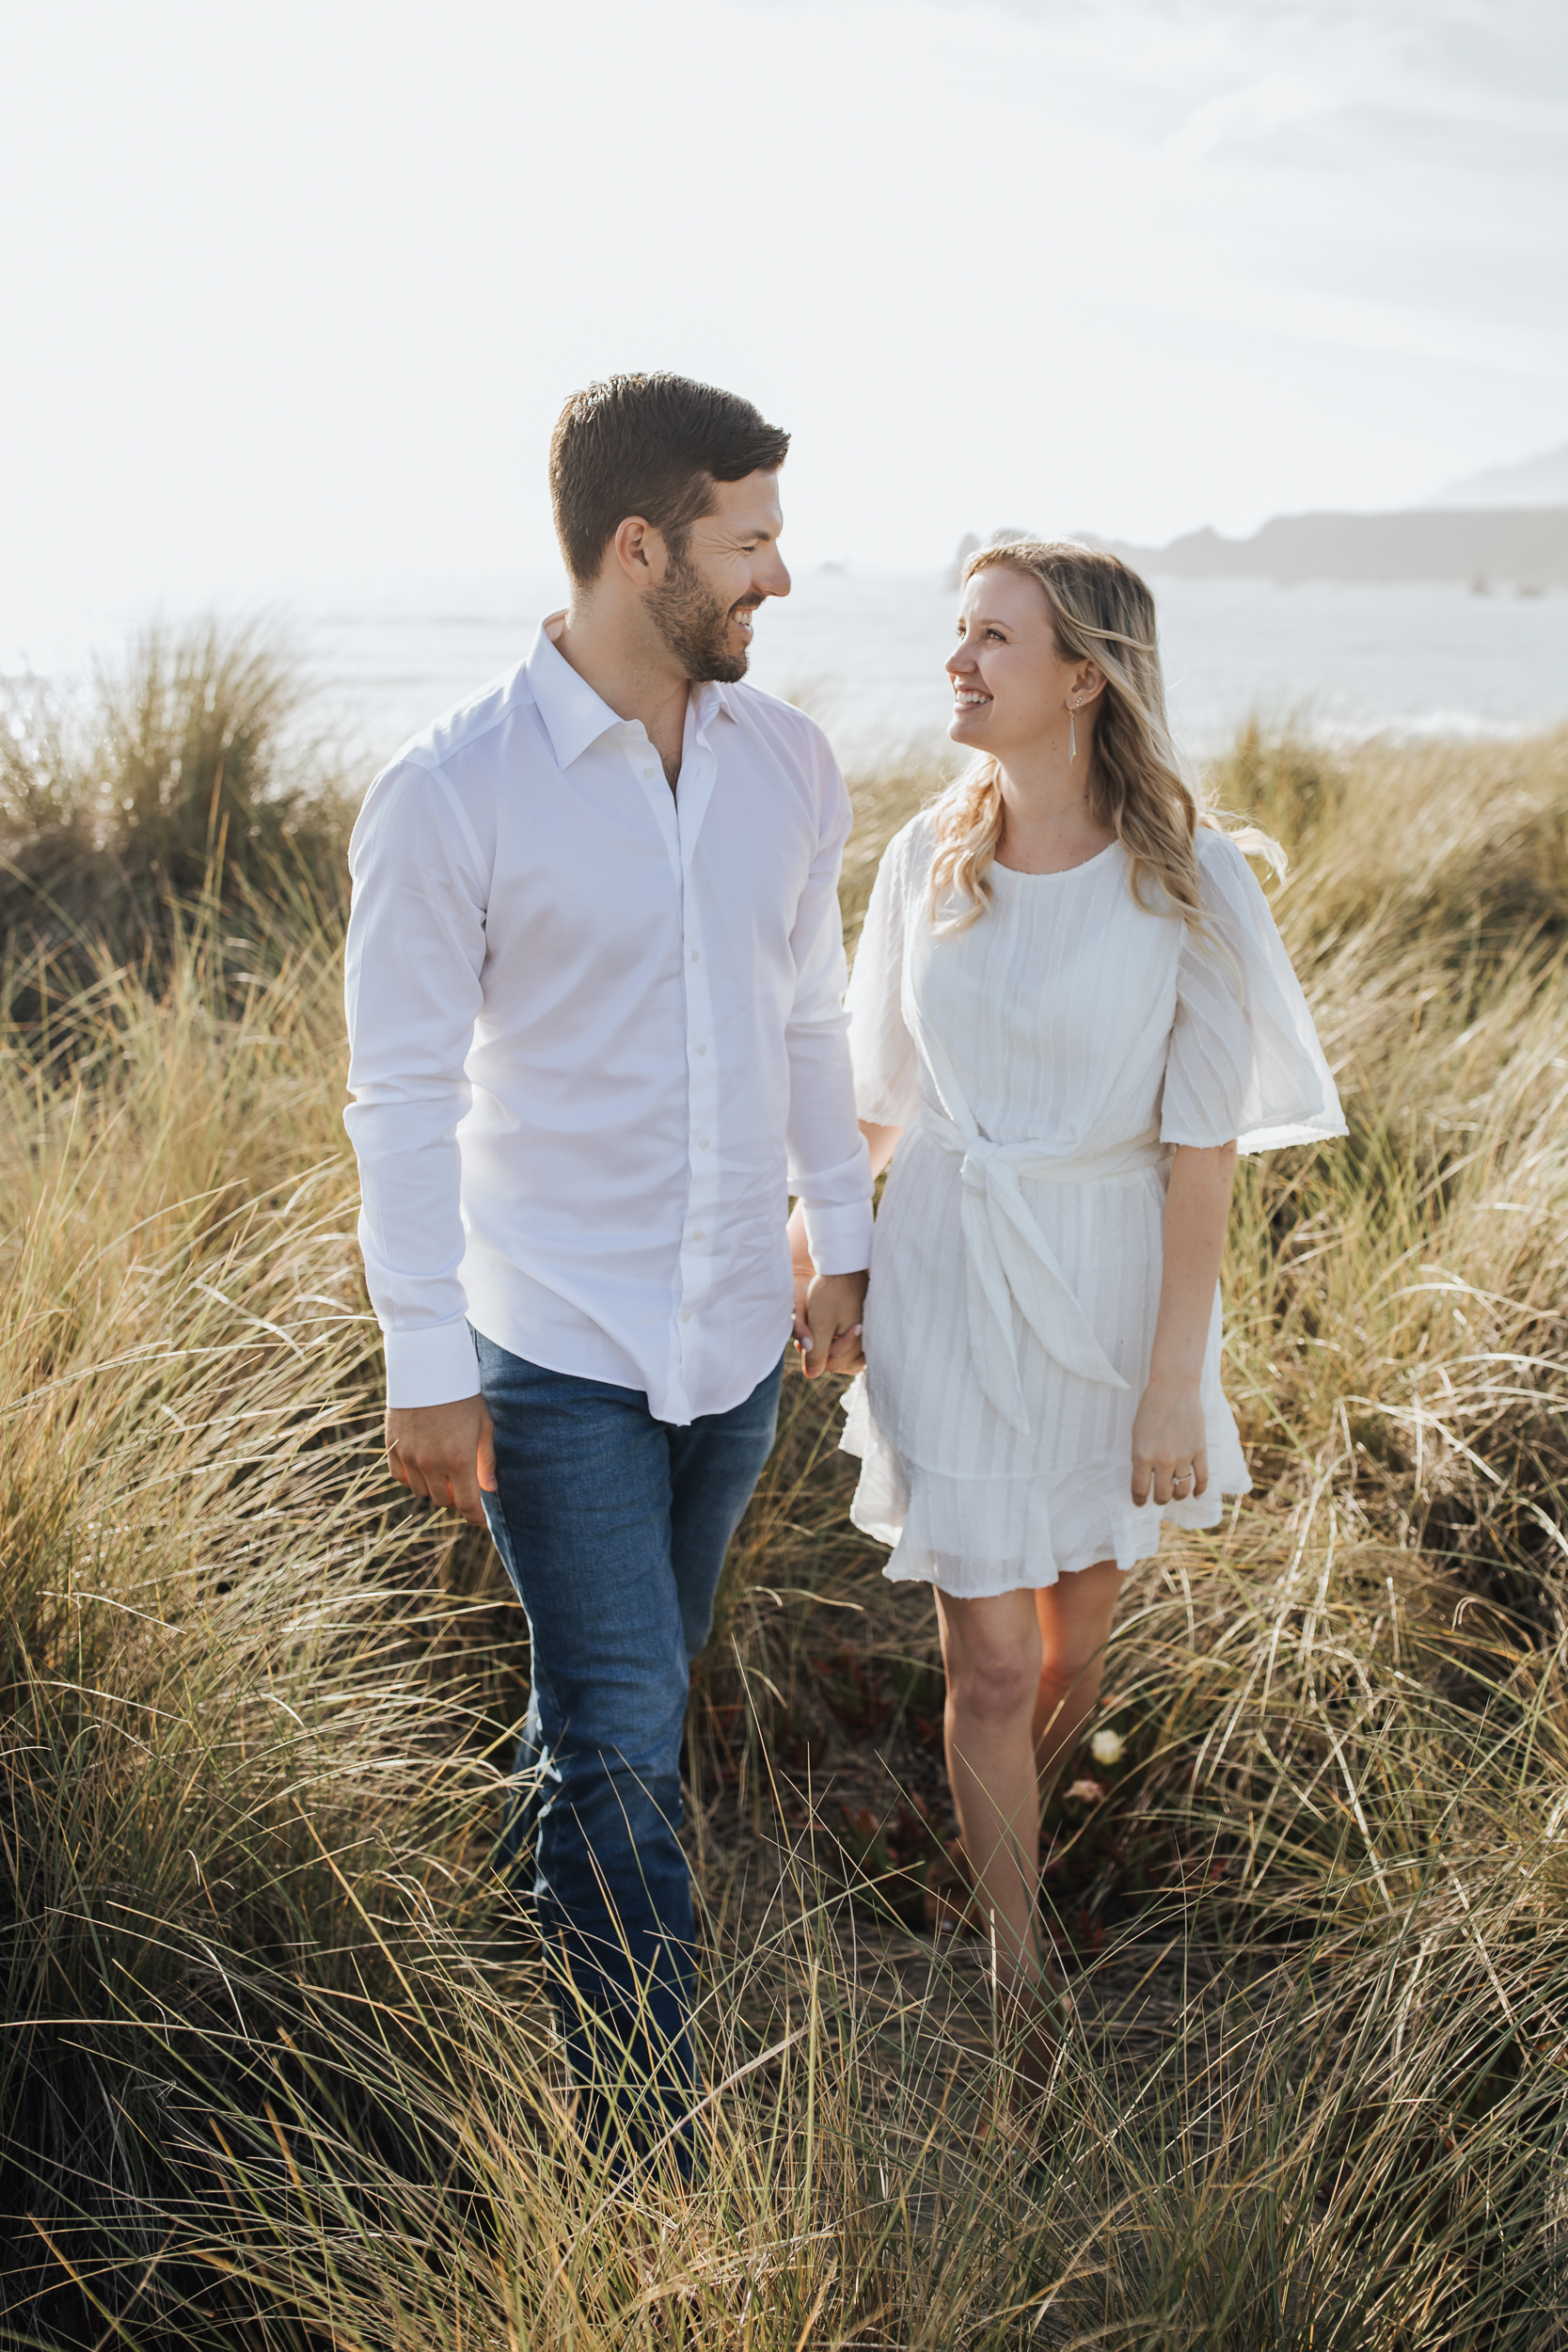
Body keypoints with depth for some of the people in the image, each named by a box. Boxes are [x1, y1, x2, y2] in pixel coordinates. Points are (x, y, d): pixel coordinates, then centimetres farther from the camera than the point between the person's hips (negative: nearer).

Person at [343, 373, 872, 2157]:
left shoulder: (788, 762, 2)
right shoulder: (449, 794, -15)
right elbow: (404, 1094, -12)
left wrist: (843, 1241, 16)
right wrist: (427, 1369, -11)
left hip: (735, 1335, 5)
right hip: (559, 1352, -5)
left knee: (631, 1693, 20)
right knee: (622, 1740, -2)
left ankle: (535, 1869, 47)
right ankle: (644, 2139, 12)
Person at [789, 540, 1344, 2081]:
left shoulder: (1182, 880, -12)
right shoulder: (929, 857, -2)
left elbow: (1203, 1150, -11)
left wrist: (1176, 1382, -11)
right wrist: (802, 1247, 13)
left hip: (1106, 1286, -1)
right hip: (944, 1275, 2)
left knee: (1075, 1637, 16)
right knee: (988, 1664, 3)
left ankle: (1008, 1838, 46)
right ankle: (1020, 1976, 21)